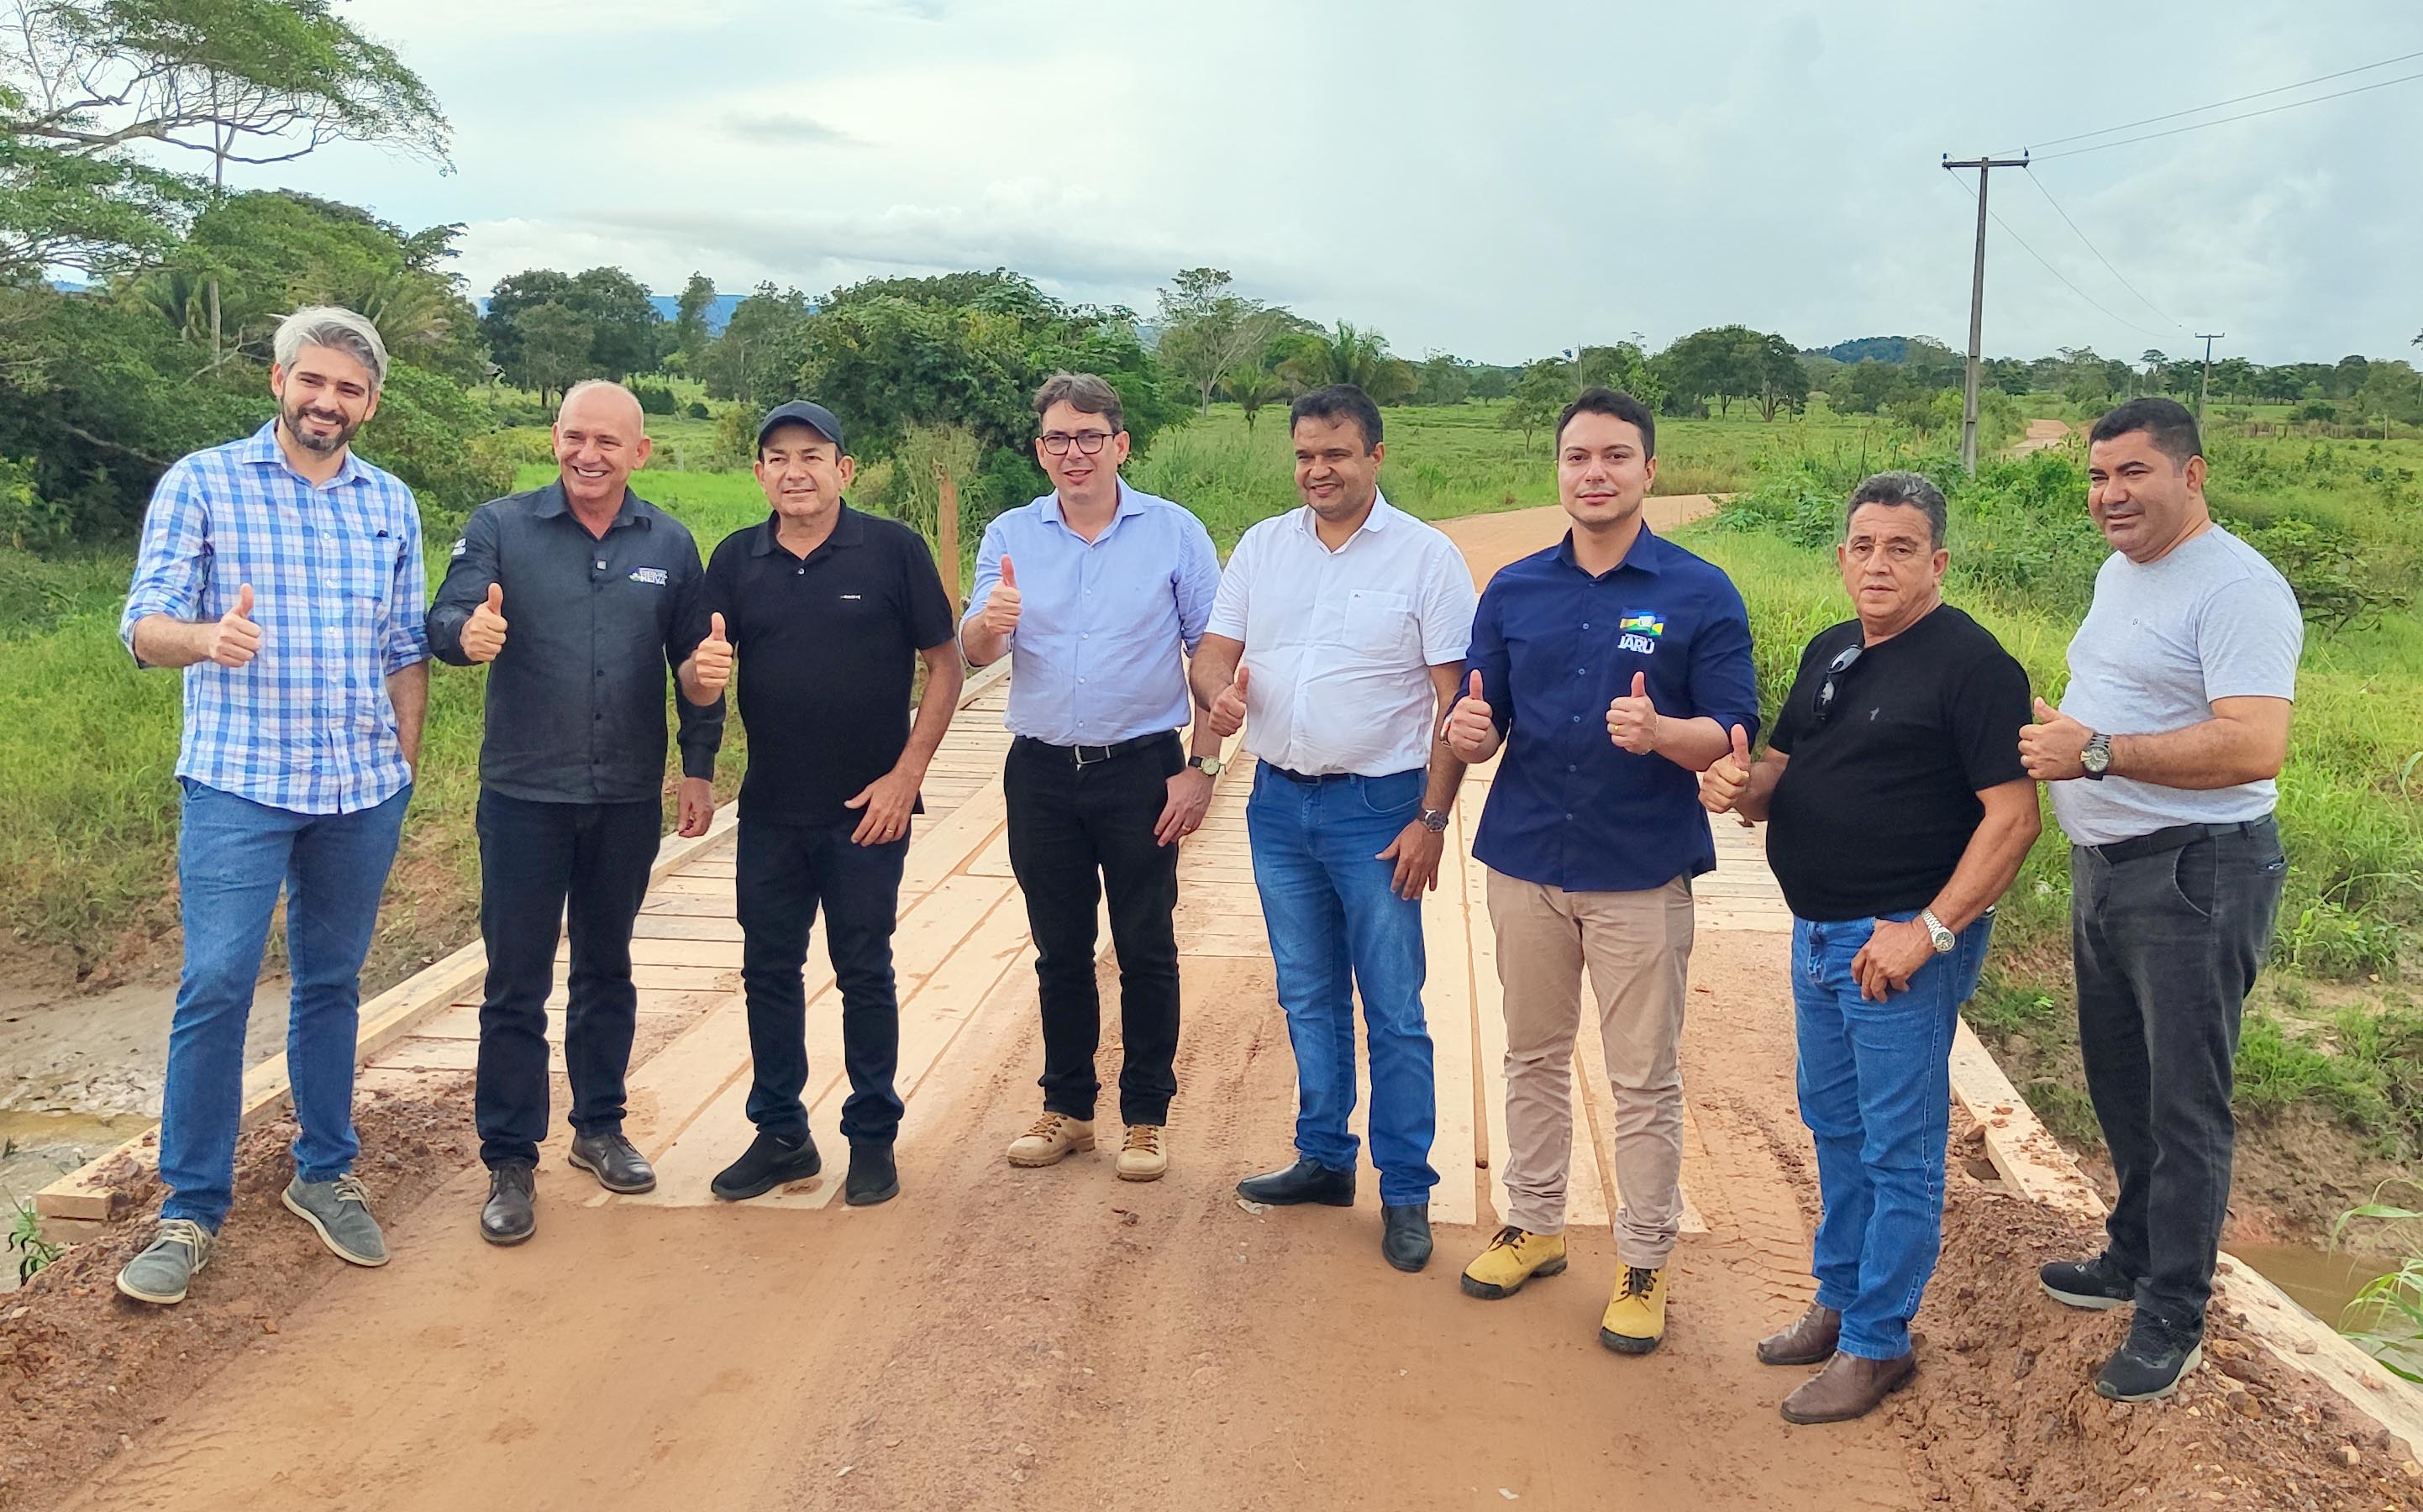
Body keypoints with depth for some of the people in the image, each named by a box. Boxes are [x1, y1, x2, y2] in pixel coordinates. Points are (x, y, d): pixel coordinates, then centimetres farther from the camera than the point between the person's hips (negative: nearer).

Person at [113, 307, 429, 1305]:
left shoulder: (390, 504, 11)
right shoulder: (201, 483, 0)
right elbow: (144, 626, -6)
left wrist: (404, 757, 7)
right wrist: (209, 639, -27)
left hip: (363, 791, 3)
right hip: (239, 783, -3)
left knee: (331, 986, 12)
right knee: (216, 986, -8)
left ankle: (325, 1175, 25)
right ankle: (190, 1211, 5)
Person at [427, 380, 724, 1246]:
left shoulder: (669, 544, 3)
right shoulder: (500, 527, -3)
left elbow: (695, 660, 9)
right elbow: (443, 621, -15)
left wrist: (699, 766, 7)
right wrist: (468, 632, -38)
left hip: (628, 798, 2)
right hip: (523, 795, -2)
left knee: (606, 970, 16)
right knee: (515, 985, 2)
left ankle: (599, 1127, 31)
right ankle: (509, 1163, 13)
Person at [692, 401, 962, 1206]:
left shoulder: (893, 550, -7)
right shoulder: (737, 560, 4)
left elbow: (945, 666, -5)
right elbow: (699, 679, 3)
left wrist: (905, 776, -12)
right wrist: (702, 674, -22)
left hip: (867, 808, -4)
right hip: (770, 809, 4)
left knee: (865, 974, 6)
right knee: (769, 971, 11)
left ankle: (873, 1138, 20)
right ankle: (780, 1135, 25)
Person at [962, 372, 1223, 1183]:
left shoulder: (1175, 533, -3)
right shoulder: (1010, 537, 3)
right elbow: (974, 654, -4)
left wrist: (1202, 765, -8)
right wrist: (991, 623, -27)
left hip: (1142, 771, -2)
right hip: (1041, 773, 3)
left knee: (1146, 949, 5)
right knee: (1059, 950, 12)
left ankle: (1147, 1115, 18)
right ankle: (1067, 1106, 26)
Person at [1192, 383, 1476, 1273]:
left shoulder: (1425, 557, -6)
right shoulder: (1262, 547, 7)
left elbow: (1455, 699, -8)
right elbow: (1214, 653, 7)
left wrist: (1432, 817, -14)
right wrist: (1220, 692, -18)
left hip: (1378, 809, -5)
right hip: (1278, 803, 5)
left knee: (1395, 1013, 1)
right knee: (1307, 998, 16)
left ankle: (1406, 1192, 13)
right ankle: (1323, 1160, 30)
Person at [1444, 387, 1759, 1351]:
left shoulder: (1700, 594, -4)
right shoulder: (1513, 591, 6)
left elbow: (1735, 735, -8)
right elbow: (1482, 727, 8)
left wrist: (1659, 732, -29)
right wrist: (1469, 731, -16)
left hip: (1642, 873, -3)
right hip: (1526, 860, 3)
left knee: (1644, 1079, 5)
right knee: (1534, 1056, 16)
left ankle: (1644, 1262, 19)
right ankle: (1534, 1223, 32)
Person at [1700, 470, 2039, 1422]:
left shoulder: (1970, 663, -14)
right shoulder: (1829, 653, 10)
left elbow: (2013, 817, -19)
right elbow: (1786, 768, 17)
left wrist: (1928, 931, -23)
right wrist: (1743, 788, -8)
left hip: (1905, 940, -8)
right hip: (1818, 933, 8)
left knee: (1899, 1150, 3)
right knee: (1834, 1128, 19)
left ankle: (1876, 1342, 15)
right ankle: (1839, 1299, 34)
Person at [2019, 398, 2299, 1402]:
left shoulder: (2237, 587, -17)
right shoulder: (2117, 574, 13)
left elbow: (2254, 747, -28)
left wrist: (2096, 752, -27)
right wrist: (2051, 727, 8)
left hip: (2195, 878, -9)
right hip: (2105, 868, 9)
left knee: (2184, 1104, 1)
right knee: (2119, 1084, 21)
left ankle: (2172, 1321, 13)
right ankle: (2134, 1259, 38)